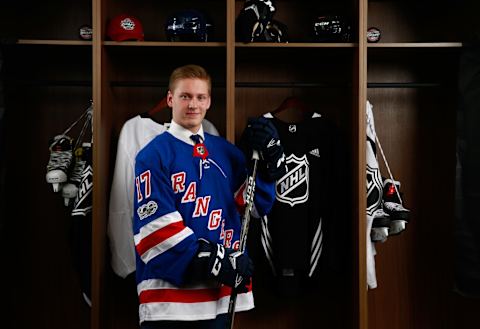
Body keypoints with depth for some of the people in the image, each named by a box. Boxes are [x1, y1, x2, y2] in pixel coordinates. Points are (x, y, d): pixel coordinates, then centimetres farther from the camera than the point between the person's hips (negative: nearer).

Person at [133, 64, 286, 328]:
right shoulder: (154, 155, -7)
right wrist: (216, 263, -17)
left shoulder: (226, 151, 11)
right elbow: (155, 227, -14)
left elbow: (255, 205, 8)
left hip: (219, 293, 5)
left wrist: (267, 158, -6)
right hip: (168, 294, -5)